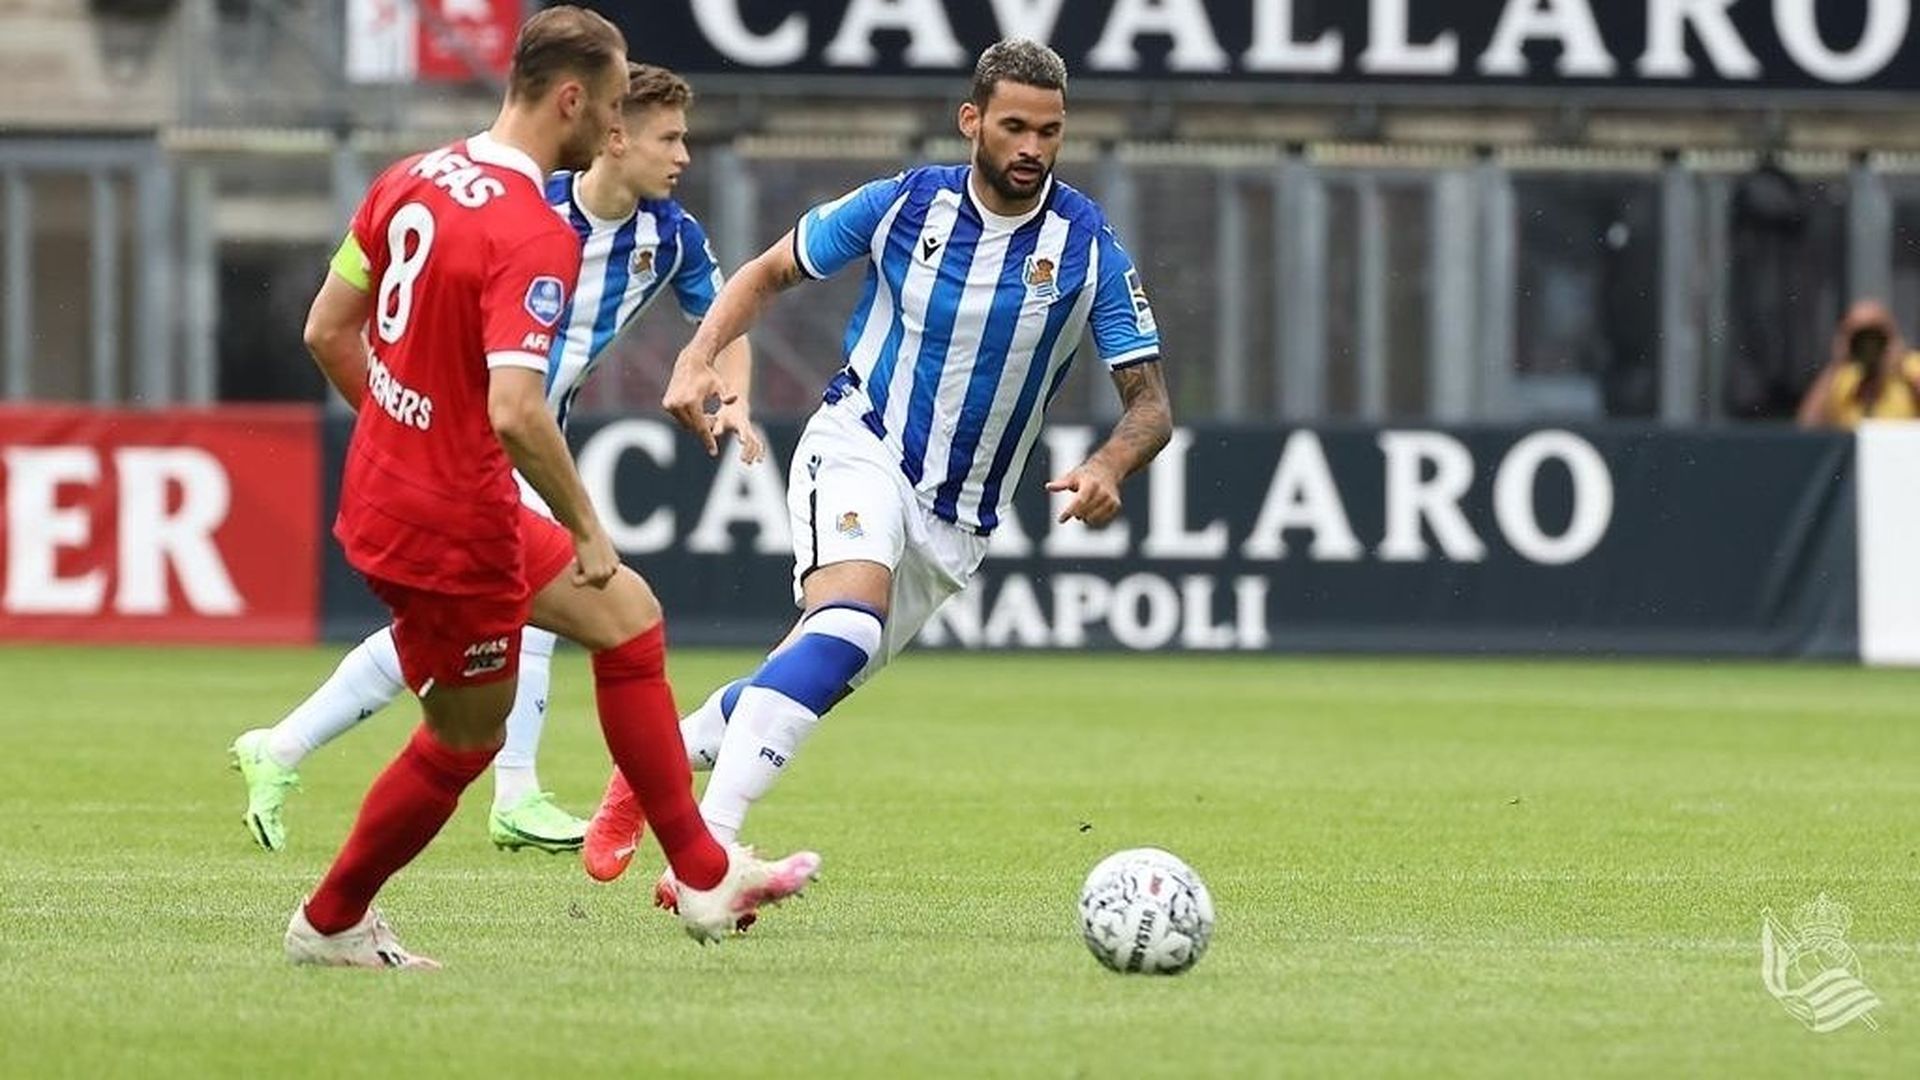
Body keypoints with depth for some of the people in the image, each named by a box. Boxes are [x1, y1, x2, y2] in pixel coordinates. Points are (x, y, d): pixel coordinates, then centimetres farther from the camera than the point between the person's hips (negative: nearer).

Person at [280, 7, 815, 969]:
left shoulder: (412, 181, 2)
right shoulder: (534, 234, -24)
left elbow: (326, 332, 10)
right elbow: (515, 413, -32)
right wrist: (586, 530, -18)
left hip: (385, 485, 9)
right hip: (451, 528, -9)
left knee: (628, 618, 19)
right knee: (463, 743, 11)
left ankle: (704, 877, 23)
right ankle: (329, 924, 27)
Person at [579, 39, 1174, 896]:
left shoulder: (1089, 247, -9)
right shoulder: (904, 205, -8)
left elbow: (1149, 402, -8)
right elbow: (768, 273, 5)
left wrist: (1108, 468, -31)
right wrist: (697, 360, -12)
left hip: (957, 518, 3)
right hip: (861, 447, -3)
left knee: (816, 679, 10)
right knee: (847, 625, -31)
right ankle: (704, 854, -38)